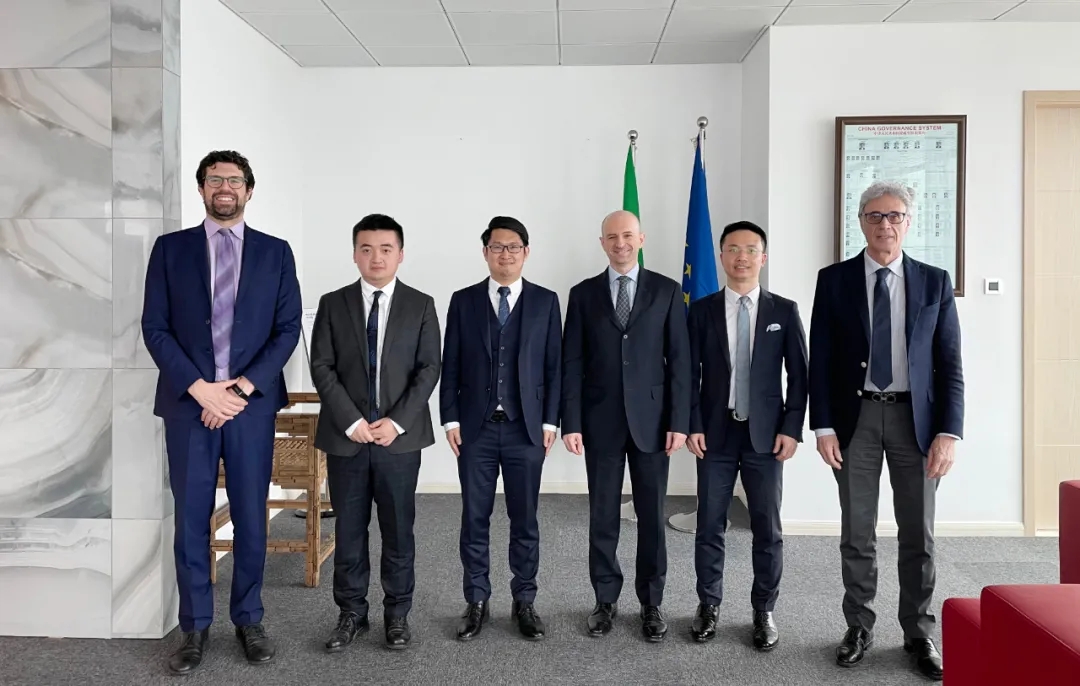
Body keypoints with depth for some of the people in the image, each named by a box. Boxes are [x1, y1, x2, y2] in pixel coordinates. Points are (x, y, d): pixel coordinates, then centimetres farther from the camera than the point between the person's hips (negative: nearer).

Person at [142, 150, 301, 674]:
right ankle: (194, 627, 21)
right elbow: (155, 328, 0)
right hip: (188, 402, 0)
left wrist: (243, 387, -10)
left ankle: (248, 620, 23)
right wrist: (200, 388, -11)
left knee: (251, 518, 8)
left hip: (252, 403, 0)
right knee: (191, 520, 7)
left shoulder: (275, 252, 6)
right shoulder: (170, 248, 6)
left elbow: (288, 328, 1)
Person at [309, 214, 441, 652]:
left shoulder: (421, 305, 4)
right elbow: (321, 368, 0)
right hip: (346, 436, 1)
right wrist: (351, 421, -11)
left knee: (398, 530, 7)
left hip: (400, 435, -1)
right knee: (349, 530, 9)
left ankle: (397, 613, 22)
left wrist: (397, 422, -11)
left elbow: (429, 369, -2)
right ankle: (351, 614, 23)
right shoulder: (332, 304, 5)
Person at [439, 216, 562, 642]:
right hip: (476, 427, 1)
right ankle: (476, 602, 21)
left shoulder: (545, 301, 4)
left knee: (524, 519, 8)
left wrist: (550, 421, -3)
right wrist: (451, 419, -2)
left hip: (525, 428, 0)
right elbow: (450, 366, 4)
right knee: (474, 519, 7)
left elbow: (554, 366, 3)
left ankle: (524, 602, 22)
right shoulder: (463, 301, 5)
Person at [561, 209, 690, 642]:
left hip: (651, 418, 0)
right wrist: (571, 422, -5)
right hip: (601, 420, 1)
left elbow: (679, 360, 0)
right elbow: (572, 363, 1)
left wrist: (679, 421, -7)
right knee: (603, 515, 8)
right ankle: (606, 600, 23)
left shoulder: (666, 291, 3)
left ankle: (651, 603, 22)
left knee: (651, 515, 7)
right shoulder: (583, 294, 4)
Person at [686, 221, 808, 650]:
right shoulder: (702, 310, 3)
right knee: (710, 525, 7)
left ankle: (763, 611, 21)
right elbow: (690, 373, 2)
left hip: (766, 435, 0)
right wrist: (693, 426, -5)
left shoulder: (784, 311, 3)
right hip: (715, 434, 0)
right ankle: (708, 606, 22)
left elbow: (798, 375, 3)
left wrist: (791, 428, -5)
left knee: (768, 528, 6)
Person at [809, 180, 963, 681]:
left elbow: (950, 364, 2)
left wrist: (949, 432, -7)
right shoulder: (834, 280, 1)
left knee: (918, 533, 8)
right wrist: (822, 426, -7)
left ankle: (918, 634, 24)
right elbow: (820, 360, -1)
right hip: (855, 418, 0)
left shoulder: (934, 282, 4)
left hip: (915, 418, 1)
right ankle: (859, 628, 23)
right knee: (856, 533, 7)